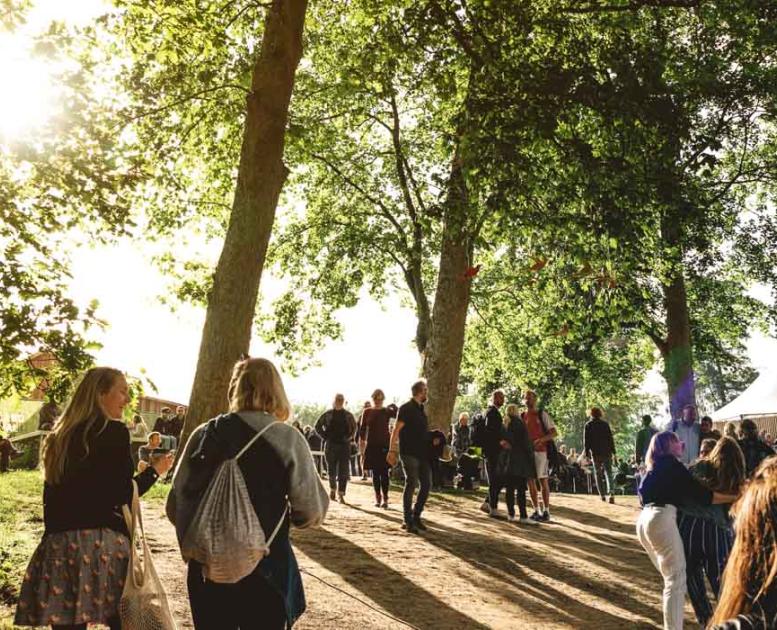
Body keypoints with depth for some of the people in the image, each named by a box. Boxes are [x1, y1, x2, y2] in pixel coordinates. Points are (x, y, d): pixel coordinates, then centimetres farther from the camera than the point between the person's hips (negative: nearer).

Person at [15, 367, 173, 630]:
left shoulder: (61, 435, 14)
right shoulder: (114, 431, -5)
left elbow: (56, 493, 16)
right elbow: (123, 494, -9)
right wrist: (155, 470, 5)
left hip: (58, 543, 6)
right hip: (101, 541, -6)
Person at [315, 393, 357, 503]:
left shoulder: (348, 415, 5)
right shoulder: (327, 414, 1)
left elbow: (354, 427, 19)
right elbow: (318, 426, 9)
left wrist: (349, 438, 6)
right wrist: (325, 436, 0)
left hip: (344, 445, 0)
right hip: (330, 445, 0)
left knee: (344, 471, -6)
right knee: (331, 470, 8)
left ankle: (341, 494, -2)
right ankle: (332, 489, 32)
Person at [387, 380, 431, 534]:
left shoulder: (421, 409, 17)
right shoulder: (406, 408, -7)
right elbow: (396, 430, -14)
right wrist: (392, 450, -21)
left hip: (422, 453, 8)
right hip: (409, 453, -8)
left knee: (426, 484, 6)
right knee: (411, 484, -5)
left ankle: (416, 517, 19)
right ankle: (408, 521, 3)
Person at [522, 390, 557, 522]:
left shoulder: (542, 414, 0)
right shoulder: (522, 416, 13)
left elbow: (554, 432, -4)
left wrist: (541, 439, -20)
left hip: (540, 450, -5)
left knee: (543, 480, -3)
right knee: (530, 481, 6)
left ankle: (546, 511, 3)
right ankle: (536, 510, 14)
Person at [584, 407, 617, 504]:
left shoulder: (588, 425, 0)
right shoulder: (605, 424, 4)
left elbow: (586, 440, -2)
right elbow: (610, 438, 3)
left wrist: (587, 453, 2)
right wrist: (613, 451, 6)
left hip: (595, 453, -1)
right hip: (606, 452, 1)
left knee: (598, 474, 9)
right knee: (608, 473, 3)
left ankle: (602, 495, 6)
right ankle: (611, 493, -16)